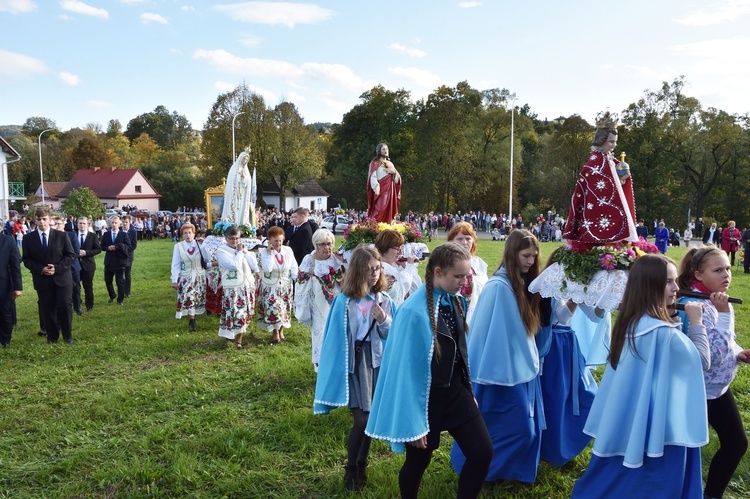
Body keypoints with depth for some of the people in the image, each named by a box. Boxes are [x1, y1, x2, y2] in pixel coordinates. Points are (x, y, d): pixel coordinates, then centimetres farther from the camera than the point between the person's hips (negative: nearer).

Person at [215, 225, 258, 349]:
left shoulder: (242, 248, 12)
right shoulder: (221, 251, -6)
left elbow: (254, 265, 4)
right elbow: (235, 265, -20)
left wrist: (245, 252, -2)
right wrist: (239, 252, -8)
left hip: (248, 286, 6)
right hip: (233, 289, -6)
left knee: (245, 314, 10)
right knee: (233, 314, -8)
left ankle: (239, 339, 21)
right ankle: (230, 338, 10)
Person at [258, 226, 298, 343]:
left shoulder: (288, 250, -6)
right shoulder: (264, 252, -12)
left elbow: (294, 267, -2)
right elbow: (267, 268, -25)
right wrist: (270, 253, -24)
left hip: (285, 286, 3)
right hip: (270, 287, -2)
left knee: (284, 309, 10)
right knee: (273, 308, -6)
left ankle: (281, 330, 29)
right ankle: (275, 332, 13)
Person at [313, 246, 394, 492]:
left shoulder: (383, 300, 0)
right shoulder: (344, 301, -12)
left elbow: (392, 335, 5)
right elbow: (336, 338, -7)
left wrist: (384, 321, -15)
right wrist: (337, 369, -5)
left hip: (377, 362, 4)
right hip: (353, 363, -4)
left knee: (372, 418, 10)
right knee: (362, 419, -6)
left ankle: (361, 466, 31)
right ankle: (351, 471, 16)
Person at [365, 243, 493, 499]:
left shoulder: (456, 301, -2)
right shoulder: (414, 312, -24)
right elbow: (407, 368, -19)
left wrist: (468, 389, 17)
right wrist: (413, 421, -15)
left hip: (456, 389, 6)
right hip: (427, 395, -6)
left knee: (483, 453, 2)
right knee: (418, 461, 12)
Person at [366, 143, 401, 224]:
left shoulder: (390, 164, 21)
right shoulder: (375, 163, 2)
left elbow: (397, 179, 16)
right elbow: (373, 178, -11)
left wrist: (394, 172, -5)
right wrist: (377, 190, -26)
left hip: (390, 192, 6)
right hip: (381, 192, -6)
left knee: (389, 214, 2)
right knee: (380, 214, -17)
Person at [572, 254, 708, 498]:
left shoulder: (629, 322, 1)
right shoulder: (663, 332, -25)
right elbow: (700, 360, -12)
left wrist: (675, 323, 7)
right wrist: (697, 323, -4)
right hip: (655, 422, -8)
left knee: (616, 477, 22)